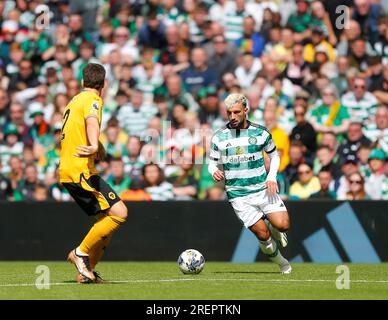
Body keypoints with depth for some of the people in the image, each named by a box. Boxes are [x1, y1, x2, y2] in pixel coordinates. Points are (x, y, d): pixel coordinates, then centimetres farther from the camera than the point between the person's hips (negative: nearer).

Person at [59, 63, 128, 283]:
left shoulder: (75, 101, 23)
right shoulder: (92, 99, -5)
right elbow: (92, 121, -28)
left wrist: (99, 150, 50)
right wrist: (94, 146, -46)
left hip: (67, 171, 10)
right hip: (81, 170, -10)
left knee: (107, 219, 11)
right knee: (119, 213, -15)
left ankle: (87, 270, 8)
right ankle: (81, 253, -9)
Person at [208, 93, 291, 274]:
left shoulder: (260, 132, 1)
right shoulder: (219, 137, -1)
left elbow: (274, 155, 14)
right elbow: (213, 163, 9)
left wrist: (272, 177, -2)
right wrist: (214, 172, -15)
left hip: (263, 189, 1)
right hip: (238, 196, -1)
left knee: (282, 225, -17)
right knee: (263, 235, -8)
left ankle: (271, 227, 20)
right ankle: (281, 262, 18)